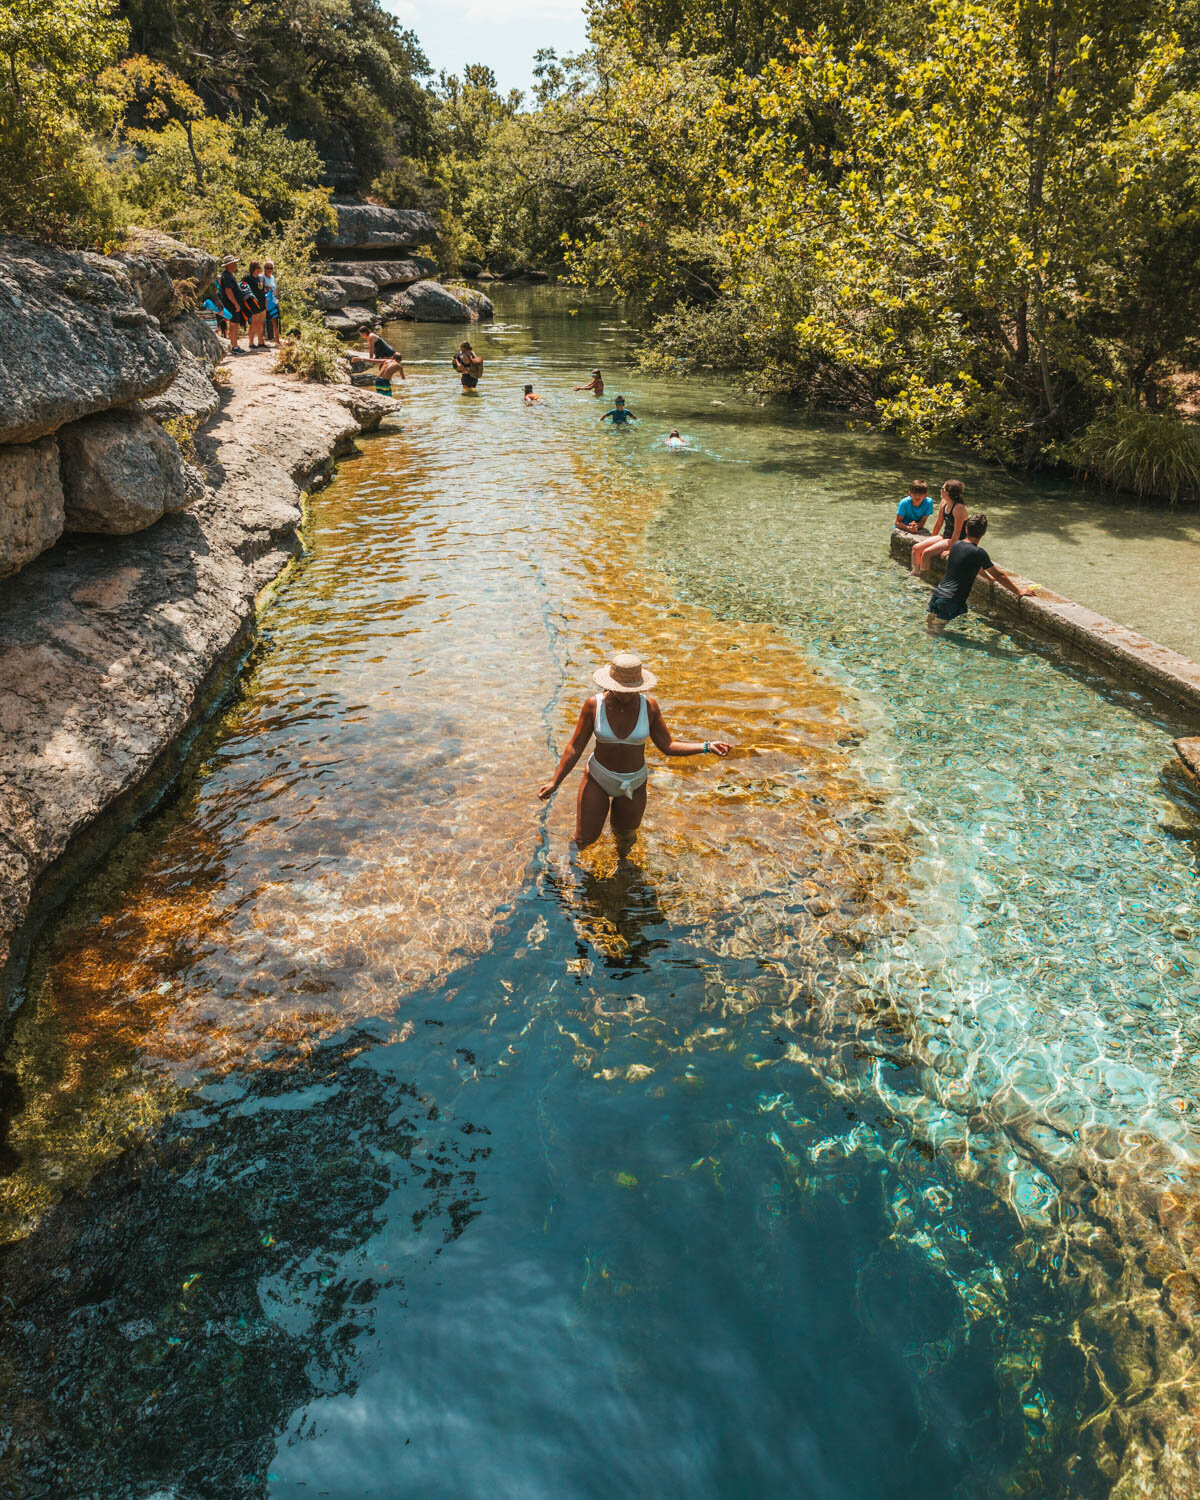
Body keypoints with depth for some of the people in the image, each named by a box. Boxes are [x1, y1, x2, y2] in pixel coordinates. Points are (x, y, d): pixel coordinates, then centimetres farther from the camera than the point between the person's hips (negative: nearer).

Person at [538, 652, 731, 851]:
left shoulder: (649, 706, -17)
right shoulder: (594, 705, -19)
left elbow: (668, 746, -11)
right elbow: (576, 747, -12)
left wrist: (707, 746, -22)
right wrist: (555, 782, -16)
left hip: (633, 782, 1)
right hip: (598, 777, -1)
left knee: (626, 839, 18)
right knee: (585, 840, 1)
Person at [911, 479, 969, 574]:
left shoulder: (959, 508, -23)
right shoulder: (943, 503, 2)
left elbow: (957, 531, -23)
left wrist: (949, 550, -23)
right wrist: (933, 539, 19)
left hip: (956, 541, -9)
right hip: (944, 537, 9)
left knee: (926, 553, -24)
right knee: (916, 548, -4)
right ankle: (915, 572, 0)